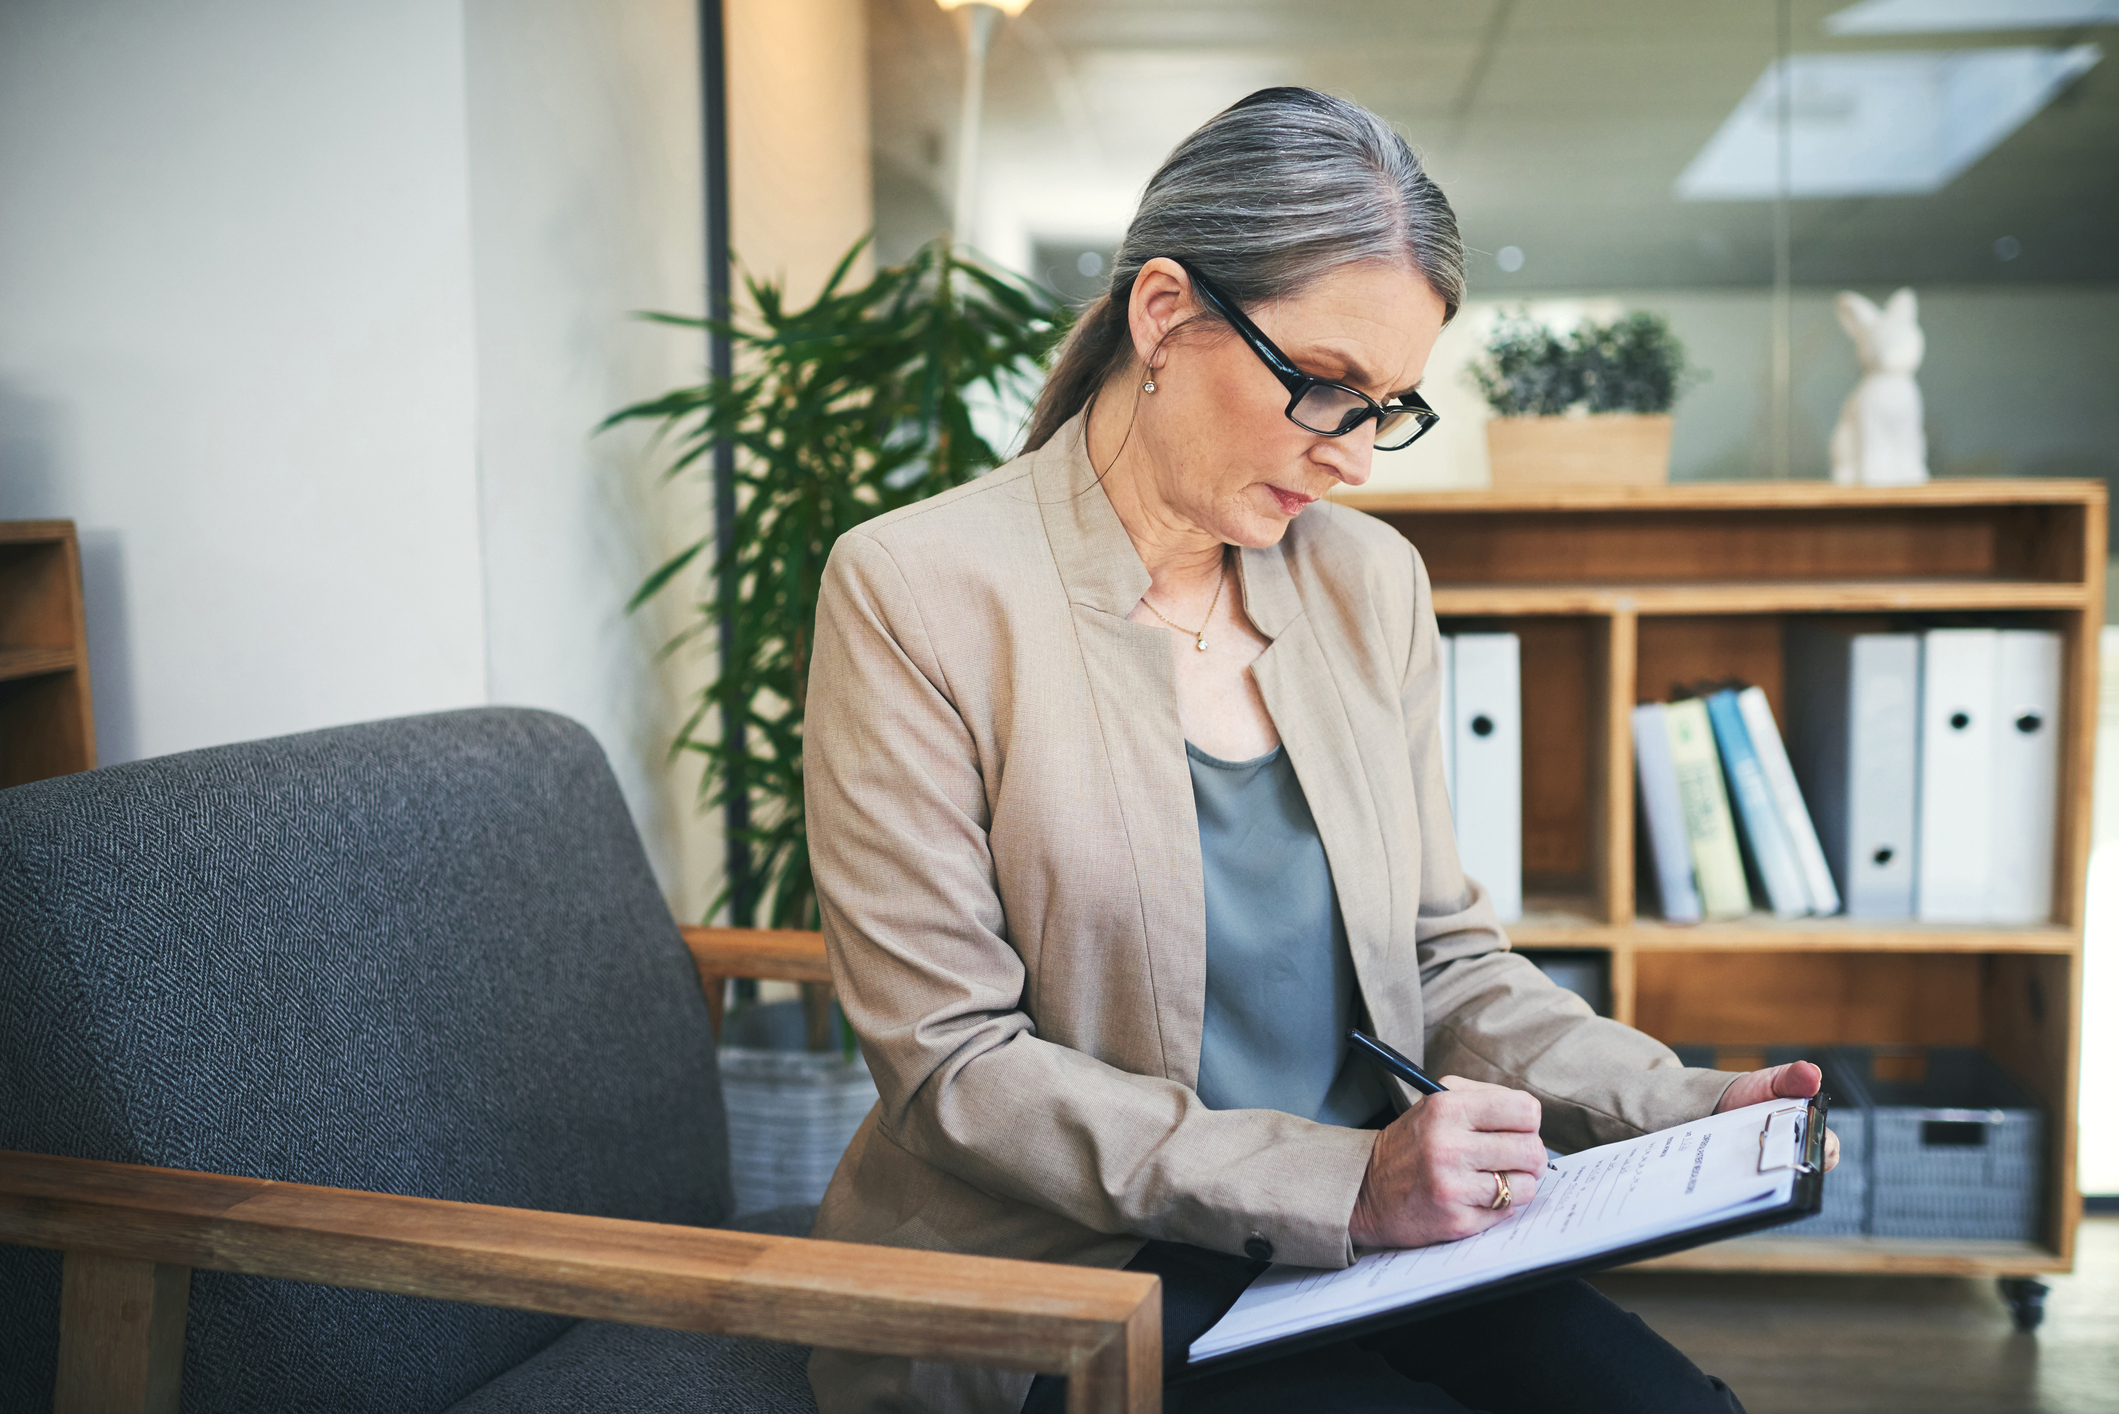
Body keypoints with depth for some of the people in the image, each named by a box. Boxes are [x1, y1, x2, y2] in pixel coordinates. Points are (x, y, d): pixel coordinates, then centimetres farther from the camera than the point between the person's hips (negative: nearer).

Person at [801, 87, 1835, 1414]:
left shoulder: (1371, 581, 8)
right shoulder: (915, 592, -11)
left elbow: (1441, 955, 13)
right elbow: (958, 1063, -14)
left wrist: (1677, 1108, -3)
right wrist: (1338, 1183, -22)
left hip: (1366, 1232, 5)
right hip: (1067, 1277, -5)